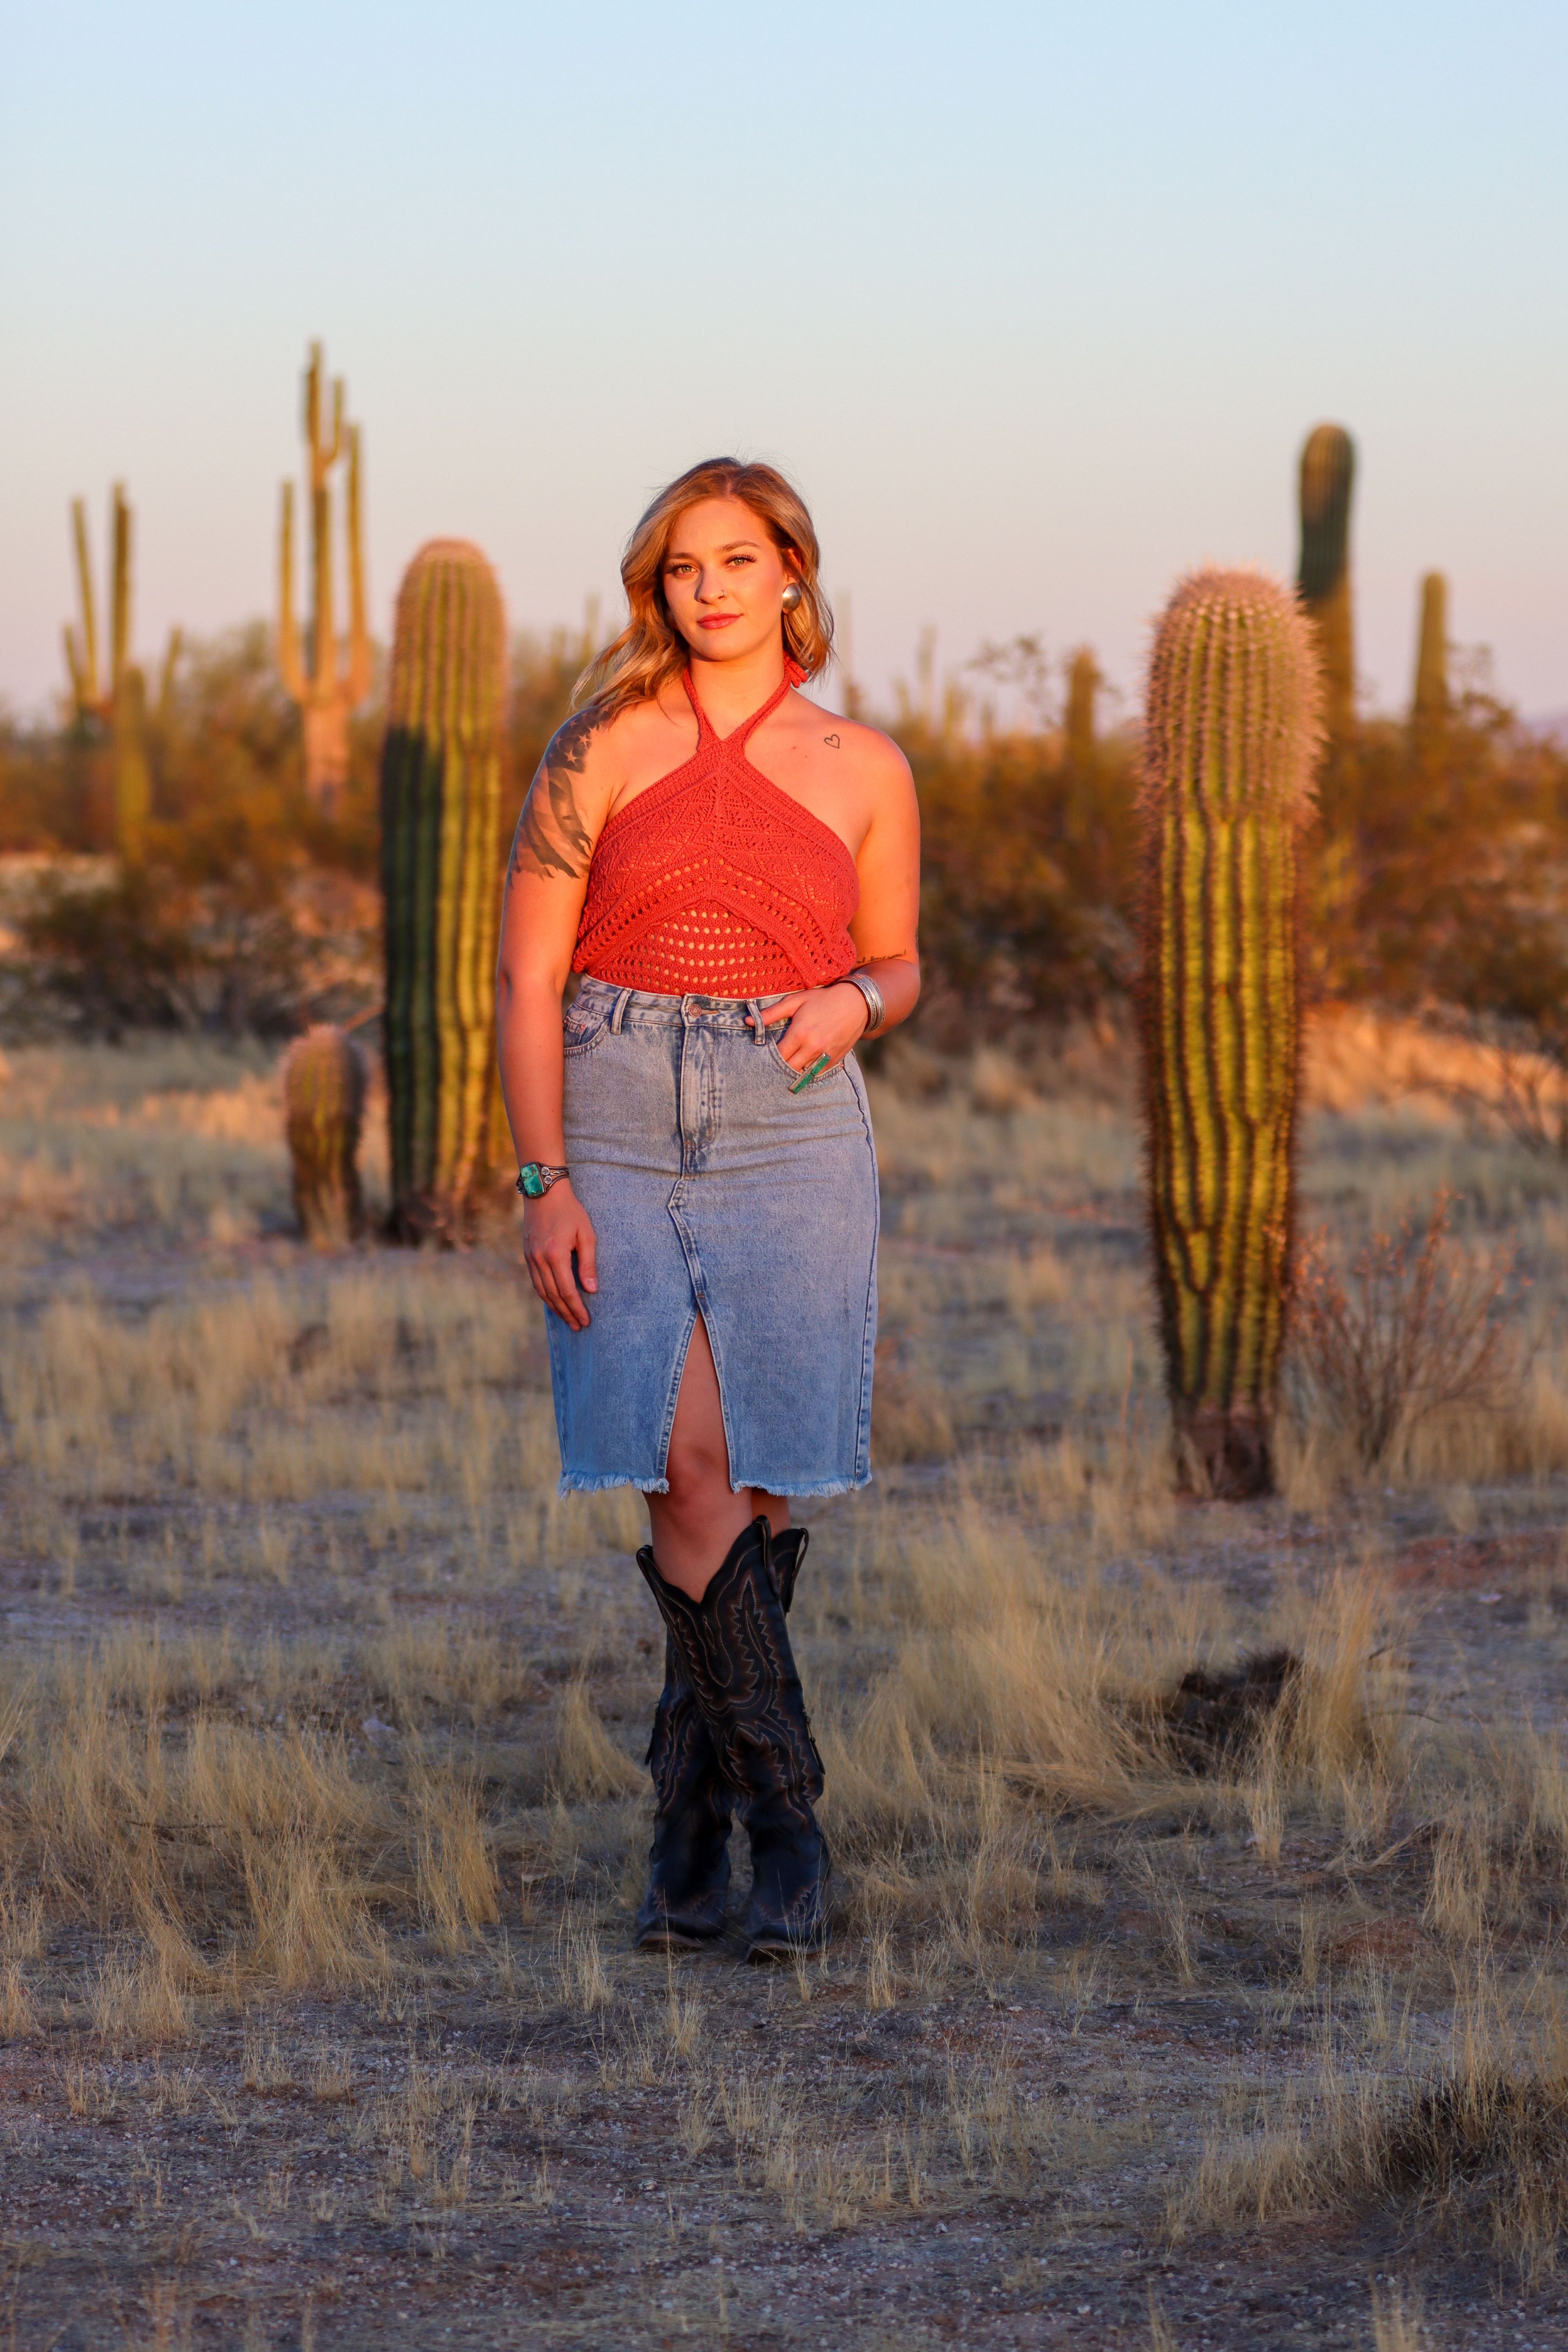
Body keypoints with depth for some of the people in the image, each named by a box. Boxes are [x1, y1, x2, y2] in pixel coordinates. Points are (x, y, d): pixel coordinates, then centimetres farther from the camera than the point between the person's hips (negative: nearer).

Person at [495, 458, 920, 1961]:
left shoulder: (863, 771, 6)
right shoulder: (603, 751, 2)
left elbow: (900, 960, 18)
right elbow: (527, 977, 1)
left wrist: (858, 1004, -7)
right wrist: (544, 1182, -8)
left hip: (792, 1132, 1)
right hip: (619, 1132, -1)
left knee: (758, 1490, -3)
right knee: (688, 1473, -13)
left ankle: (689, 1830, 10)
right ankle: (784, 1817, -5)